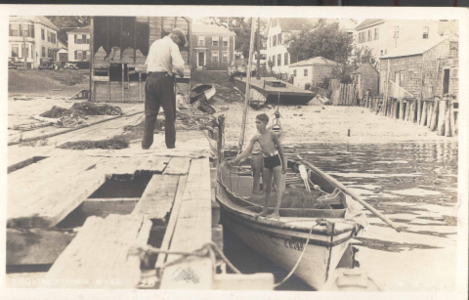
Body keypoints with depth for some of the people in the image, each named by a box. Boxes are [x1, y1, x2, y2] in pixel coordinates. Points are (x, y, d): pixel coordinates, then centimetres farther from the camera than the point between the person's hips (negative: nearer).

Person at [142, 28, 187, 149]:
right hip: (164, 79, -6)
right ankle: (170, 144, 6)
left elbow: (147, 63, 25)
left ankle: (146, 143, 4)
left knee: (150, 112, 8)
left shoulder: (155, 43, 20)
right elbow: (178, 65, -16)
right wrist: (181, 73, 2)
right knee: (170, 113, 4)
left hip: (150, 79, 6)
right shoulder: (172, 45, -2)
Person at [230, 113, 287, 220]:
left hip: (276, 160, -5)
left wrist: (284, 164, -1)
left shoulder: (271, 135, -13)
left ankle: (276, 213, -7)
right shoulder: (256, 137, -2)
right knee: (267, 188, 12)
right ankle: (265, 211, 20)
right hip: (266, 161, 5)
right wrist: (236, 160, -16)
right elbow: (247, 151, -3)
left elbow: (280, 148, -3)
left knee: (279, 187, -5)